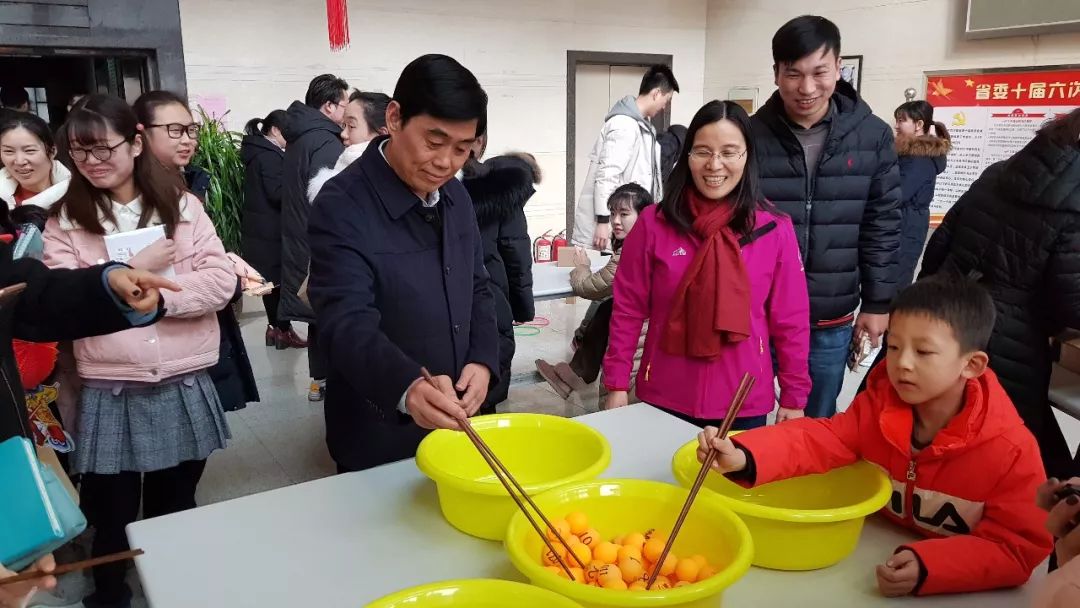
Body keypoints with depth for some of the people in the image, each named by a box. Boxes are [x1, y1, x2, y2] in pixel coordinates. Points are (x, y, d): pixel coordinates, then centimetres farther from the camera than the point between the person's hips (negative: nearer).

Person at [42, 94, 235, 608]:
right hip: (109, 393, 0)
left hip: (184, 386, 1)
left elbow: (221, 281, -7)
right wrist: (134, 272, -13)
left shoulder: (181, 205, 1)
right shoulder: (64, 221, 1)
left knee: (176, 509, 18)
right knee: (111, 519, 12)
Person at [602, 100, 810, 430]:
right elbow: (628, 309, -1)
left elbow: (790, 320, 0)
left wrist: (794, 397, 2)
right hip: (665, 399, 0)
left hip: (744, 404, 0)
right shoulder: (653, 223, -6)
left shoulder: (775, 230, -6)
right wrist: (617, 384, -1)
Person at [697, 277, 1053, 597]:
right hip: (873, 556, 2)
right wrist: (744, 457, -33)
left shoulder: (1011, 451, -17)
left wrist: (928, 568, -30)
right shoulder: (878, 405, -7)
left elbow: (1018, 549, -16)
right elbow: (821, 440, -15)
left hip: (954, 590, -2)